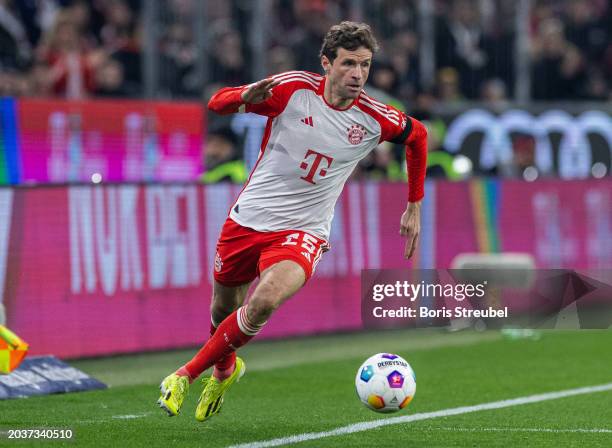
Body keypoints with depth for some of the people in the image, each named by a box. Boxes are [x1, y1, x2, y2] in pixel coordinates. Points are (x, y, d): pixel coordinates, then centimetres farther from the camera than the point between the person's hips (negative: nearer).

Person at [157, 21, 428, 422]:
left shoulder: (374, 119, -8)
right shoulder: (293, 88, -13)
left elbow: (418, 136, 14)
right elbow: (217, 103, -9)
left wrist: (414, 208, 17)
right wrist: (246, 97, -33)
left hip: (302, 231, -1)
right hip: (248, 219, 1)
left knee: (265, 301, -29)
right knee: (223, 311, 16)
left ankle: (187, 374, -11)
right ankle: (225, 369, 53)